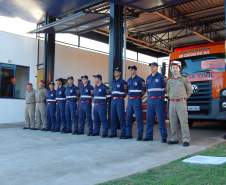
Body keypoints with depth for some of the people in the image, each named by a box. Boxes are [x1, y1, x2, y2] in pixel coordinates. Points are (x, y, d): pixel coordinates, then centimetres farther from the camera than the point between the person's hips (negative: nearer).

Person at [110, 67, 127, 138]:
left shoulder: (123, 82, -3)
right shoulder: (113, 82, 17)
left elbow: (125, 91, -1)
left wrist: (121, 97, -4)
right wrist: (112, 96, 14)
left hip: (120, 100, -7)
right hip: (113, 100, 7)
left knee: (121, 117, -6)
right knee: (113, 117, 7)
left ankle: (123, 133, 0)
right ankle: (113, 133, 15)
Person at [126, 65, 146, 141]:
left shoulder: (140, 79, -5)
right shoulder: (129, 80, 15)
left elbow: (144, 89, -3)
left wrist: (139, 96, -3)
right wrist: (129, 95, 13)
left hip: (137, 100, -7)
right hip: (130, 100, 7)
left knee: (139, 118, -5)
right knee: (128, 118, 9)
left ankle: (140, 135, 1)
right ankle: (128, 134, 18)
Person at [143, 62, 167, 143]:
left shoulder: (160, 76, -3)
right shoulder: (148, 78, 15)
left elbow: (164, 88, -1)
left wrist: (161, 96, 0)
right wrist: (149, 96, 14)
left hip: (159, 100, -6)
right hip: (150, 101, 6)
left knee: (161, 119, -5)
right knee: (149, 119, 7)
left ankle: (164, 137, 1)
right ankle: (149, 136, 15)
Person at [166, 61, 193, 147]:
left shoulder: (184, 79, 2)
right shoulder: (169, 81, 13)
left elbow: (190, 90, 6)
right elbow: (167, 91, 25)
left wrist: (183, 98, 5)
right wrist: (171, 98, 13)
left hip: (181, 103, -4)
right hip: (172, 103, 4)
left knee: (184, 122, -7)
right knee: (173, 122, 6)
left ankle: (186, 140, -5)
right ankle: (174, 139, 14)